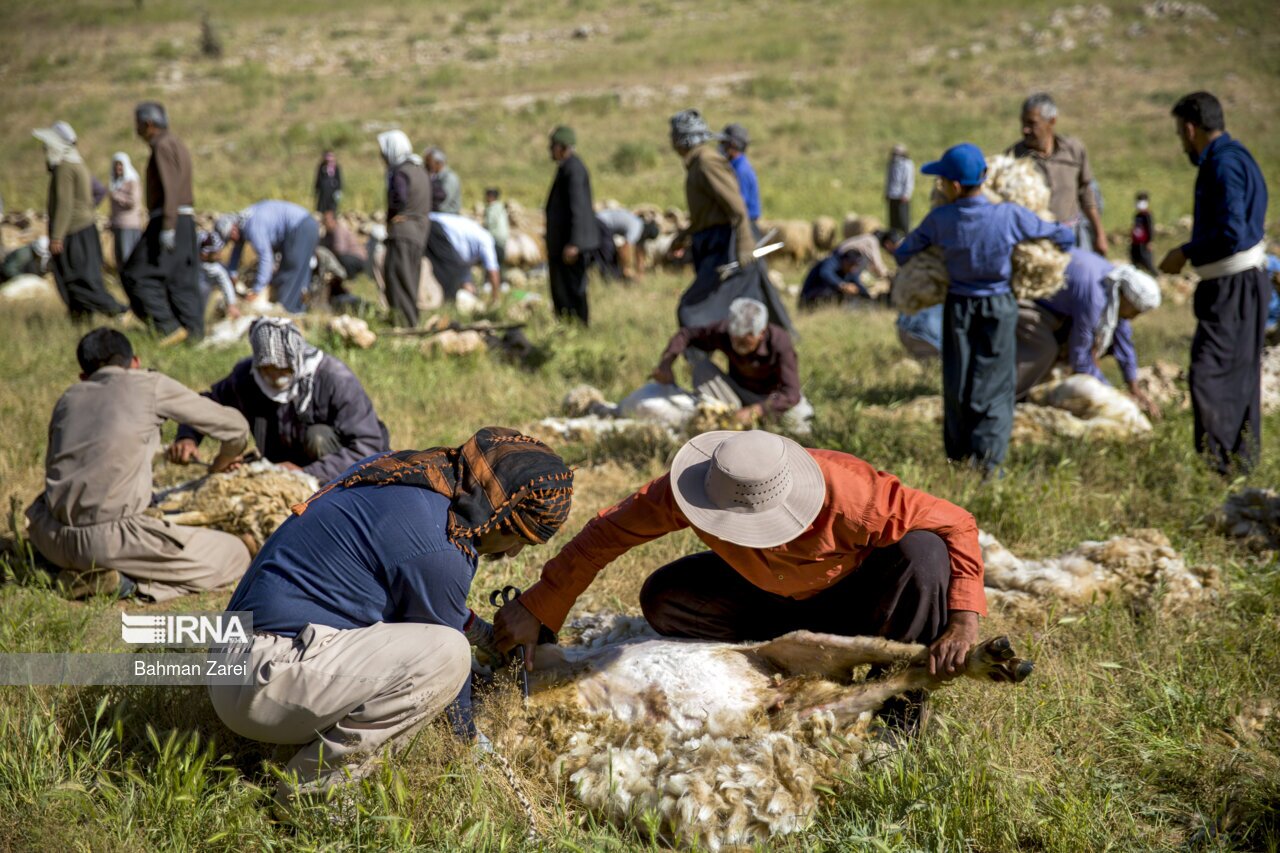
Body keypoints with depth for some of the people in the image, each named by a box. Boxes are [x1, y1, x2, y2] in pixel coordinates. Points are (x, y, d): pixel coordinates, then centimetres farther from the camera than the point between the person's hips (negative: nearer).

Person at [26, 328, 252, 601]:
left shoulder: (67, 399, 21)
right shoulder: (151, 386, 9)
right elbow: (235, 426, 15)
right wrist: (221, 463, 38)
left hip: (54, 541, 5)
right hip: (112, 538, -5)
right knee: (235, 557, 5)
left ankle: (81, 571, 11)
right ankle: (127, 582, -9)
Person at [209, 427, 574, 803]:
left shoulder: (395, 465, 9)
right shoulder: (438, 551, -19)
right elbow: (442, 655, -4)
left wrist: (480, 631, 30)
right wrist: (468, 740, 12)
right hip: (265, 684, -10)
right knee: (447, 652, -20)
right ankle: (319, 784, -12)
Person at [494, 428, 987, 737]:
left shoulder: (848, 496, -40)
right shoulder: (694, 490, -30)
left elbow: (957, 526, -33)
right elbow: (609, 531, -21)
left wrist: (963, 622, -43)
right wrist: (535, 609, -24)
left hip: (850, 597, -3)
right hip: (771, 597, 4)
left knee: (922, 552, -36)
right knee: (663, 600, -20)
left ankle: (901, 697, -14)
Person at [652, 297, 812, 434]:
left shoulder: (780, 343, -32)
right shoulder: (723, 332, -24)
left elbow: (791, 393, -38)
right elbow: (685, 335, -8)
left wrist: (753, 412, -49)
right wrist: (666, 363, -25)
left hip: (771, 396, -3)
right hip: (738, 391, 3)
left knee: (798, 415, -36)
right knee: (700, 365, -24)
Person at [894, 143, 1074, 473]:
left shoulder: (940, 220, -13)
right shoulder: (1011, 216, -16)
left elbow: (903, 254, 0)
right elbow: (1063, 237, -4)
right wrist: (1065, 231, 21)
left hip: (958, 306, 1)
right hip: (998, 306, -1)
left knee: (958, 383, 13)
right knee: (994, 384, 5)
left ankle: (959, 455, 19)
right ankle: (987, 457, -5)